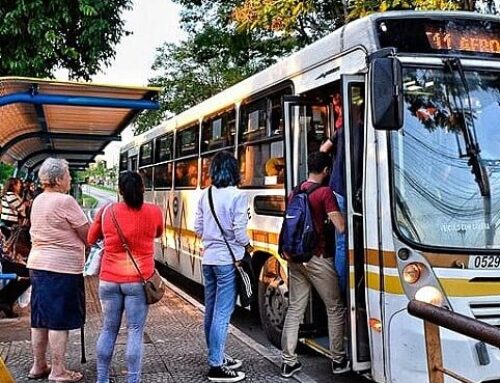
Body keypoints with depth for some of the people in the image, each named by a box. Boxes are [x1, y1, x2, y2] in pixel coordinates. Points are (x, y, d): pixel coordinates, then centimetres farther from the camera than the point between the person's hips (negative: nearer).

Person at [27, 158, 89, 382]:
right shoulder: (65, 201, -15)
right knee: (60, 321, -1)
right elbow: (88, 235, -10)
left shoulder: (38, 201, 11)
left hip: (37, 264, 9)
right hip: (62, 267, -8)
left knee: (40, 318, 15)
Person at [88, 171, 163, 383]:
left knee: (108, 330, 13)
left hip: (109, 280, 2)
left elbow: (91, 239, 14)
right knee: (135, 332, 3)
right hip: (138, 281, -2)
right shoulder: (154, 212, -5)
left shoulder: (106, 211, 0)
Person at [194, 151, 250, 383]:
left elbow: (198, 228, 9)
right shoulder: (237, 196, -14)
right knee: (222, 313, -3)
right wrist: (248, 246, 4)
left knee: (211, 310, 15)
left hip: (208, 259, 7)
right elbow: (239, 231, -15)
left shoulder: (205, 195, 5)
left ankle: (216, 357, 28)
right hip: (228, 260, -7)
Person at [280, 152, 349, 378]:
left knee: (295, 309, 10)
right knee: (335, 308, 9)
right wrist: (344, 214, 1)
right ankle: (338, 360, 17)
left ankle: (288, 361, 12)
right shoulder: (325, 192, -12)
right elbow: (341, 227, -16)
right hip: (317, 258, -6)